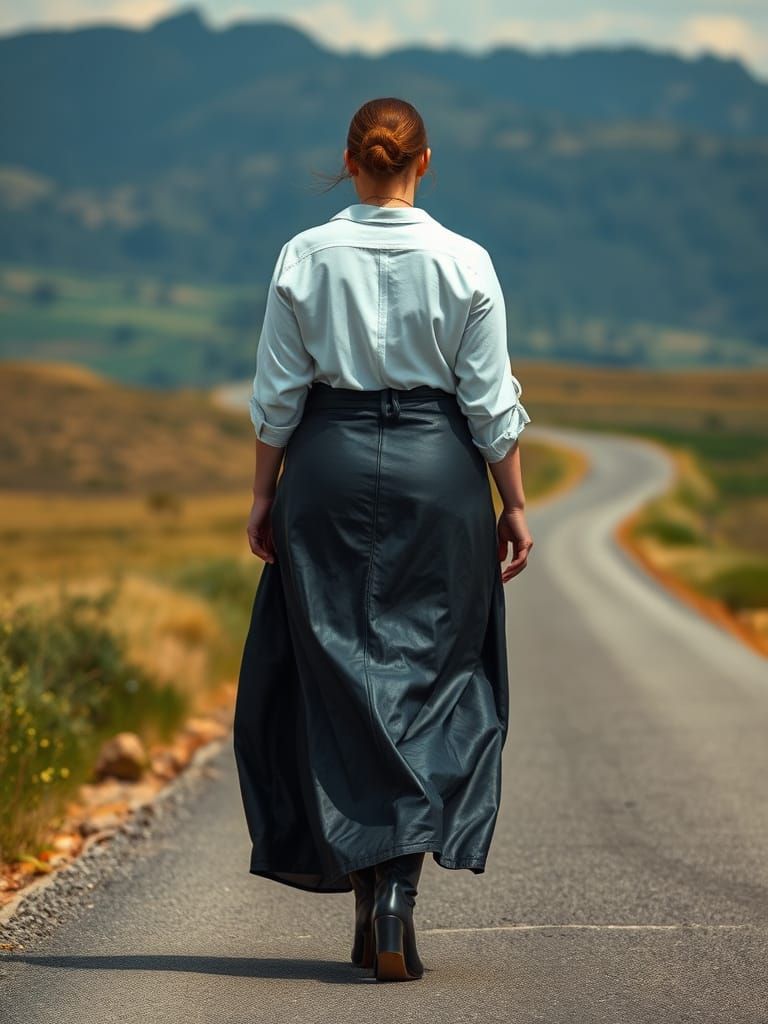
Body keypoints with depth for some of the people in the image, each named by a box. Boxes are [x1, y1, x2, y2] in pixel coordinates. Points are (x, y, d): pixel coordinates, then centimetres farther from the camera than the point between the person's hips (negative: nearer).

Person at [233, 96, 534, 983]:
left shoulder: (306, 256, -2)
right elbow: (492, 404, -2)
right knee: (430, 674, 5)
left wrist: (262, 494, 8)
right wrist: (514, 506, 6)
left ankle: (368, 891, 8)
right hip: (438, 469, -1)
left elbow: (278, 393, -1)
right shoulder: (465, 263, -4)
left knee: (340, 673, 7)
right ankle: (398, 884, -8)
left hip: (330, 462, 1)